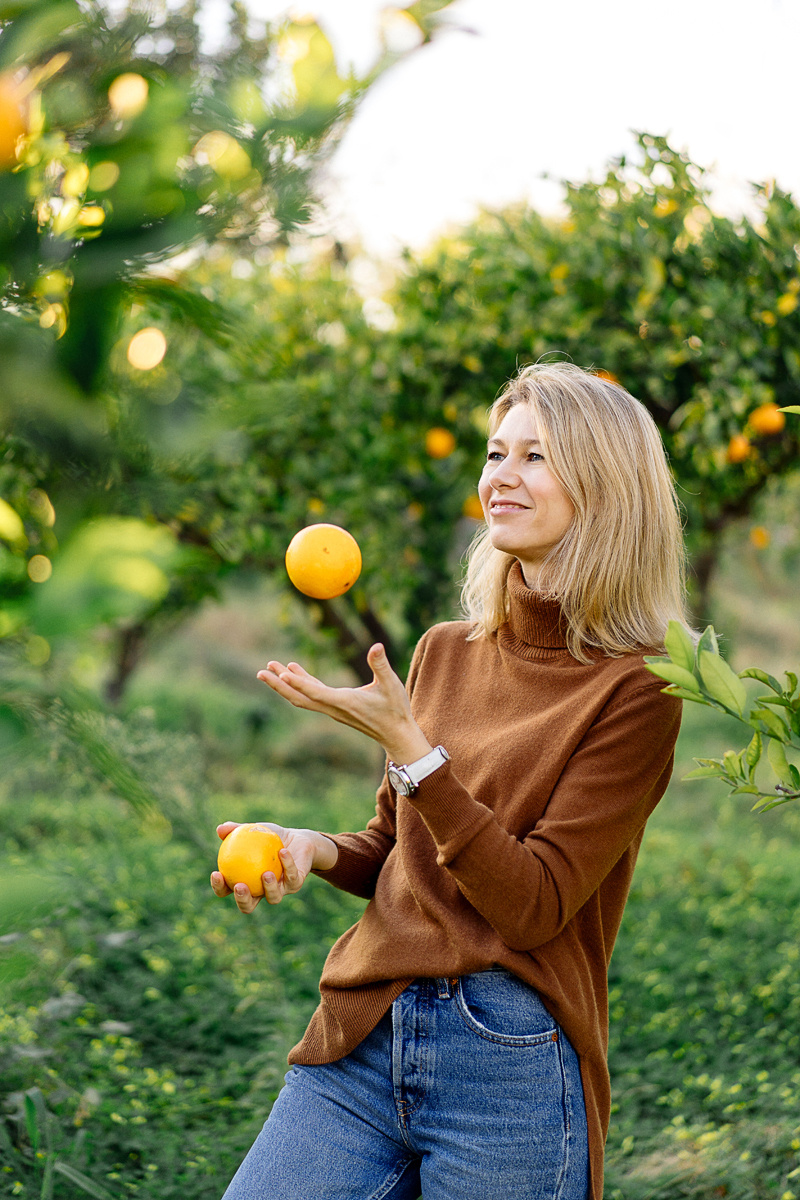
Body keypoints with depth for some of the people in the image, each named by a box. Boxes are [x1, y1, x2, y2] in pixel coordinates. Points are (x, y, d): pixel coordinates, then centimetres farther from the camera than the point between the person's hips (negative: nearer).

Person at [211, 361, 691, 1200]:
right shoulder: (445, 652, 9)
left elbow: (534, 904, -14)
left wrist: (406, 745, -19)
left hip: (510, 1066, -5)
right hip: (363, 1041, 5)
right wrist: (312, 848, -3)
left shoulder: (633, 689, -8)